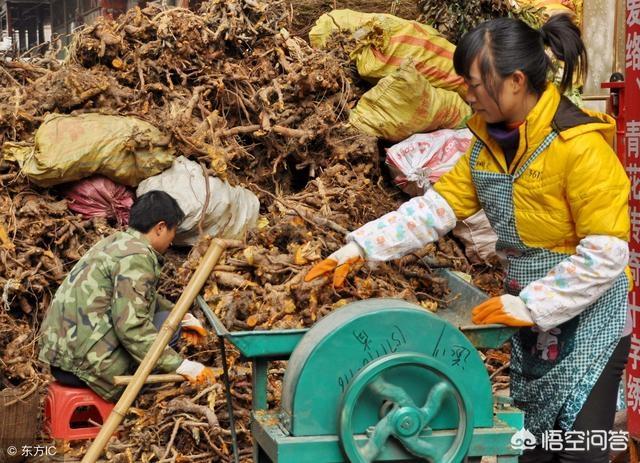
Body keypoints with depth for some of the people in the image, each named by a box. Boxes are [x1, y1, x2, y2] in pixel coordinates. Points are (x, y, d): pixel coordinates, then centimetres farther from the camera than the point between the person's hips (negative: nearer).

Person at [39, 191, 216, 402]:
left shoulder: (117, 241, 16)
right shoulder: (137, 257, -14)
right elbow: (131, 327, -21)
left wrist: (183, 316, 30)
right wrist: (181, 365, -19)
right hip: (85, 364, -9)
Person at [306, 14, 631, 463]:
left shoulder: (580, 145, -22)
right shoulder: (489, 142, 1)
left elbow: (606, 254, -23)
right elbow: (437, 206, 1)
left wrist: (531, 305, -23)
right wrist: (361, 245, -8)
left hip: (588, 318, -7)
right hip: (533, 318, 7)